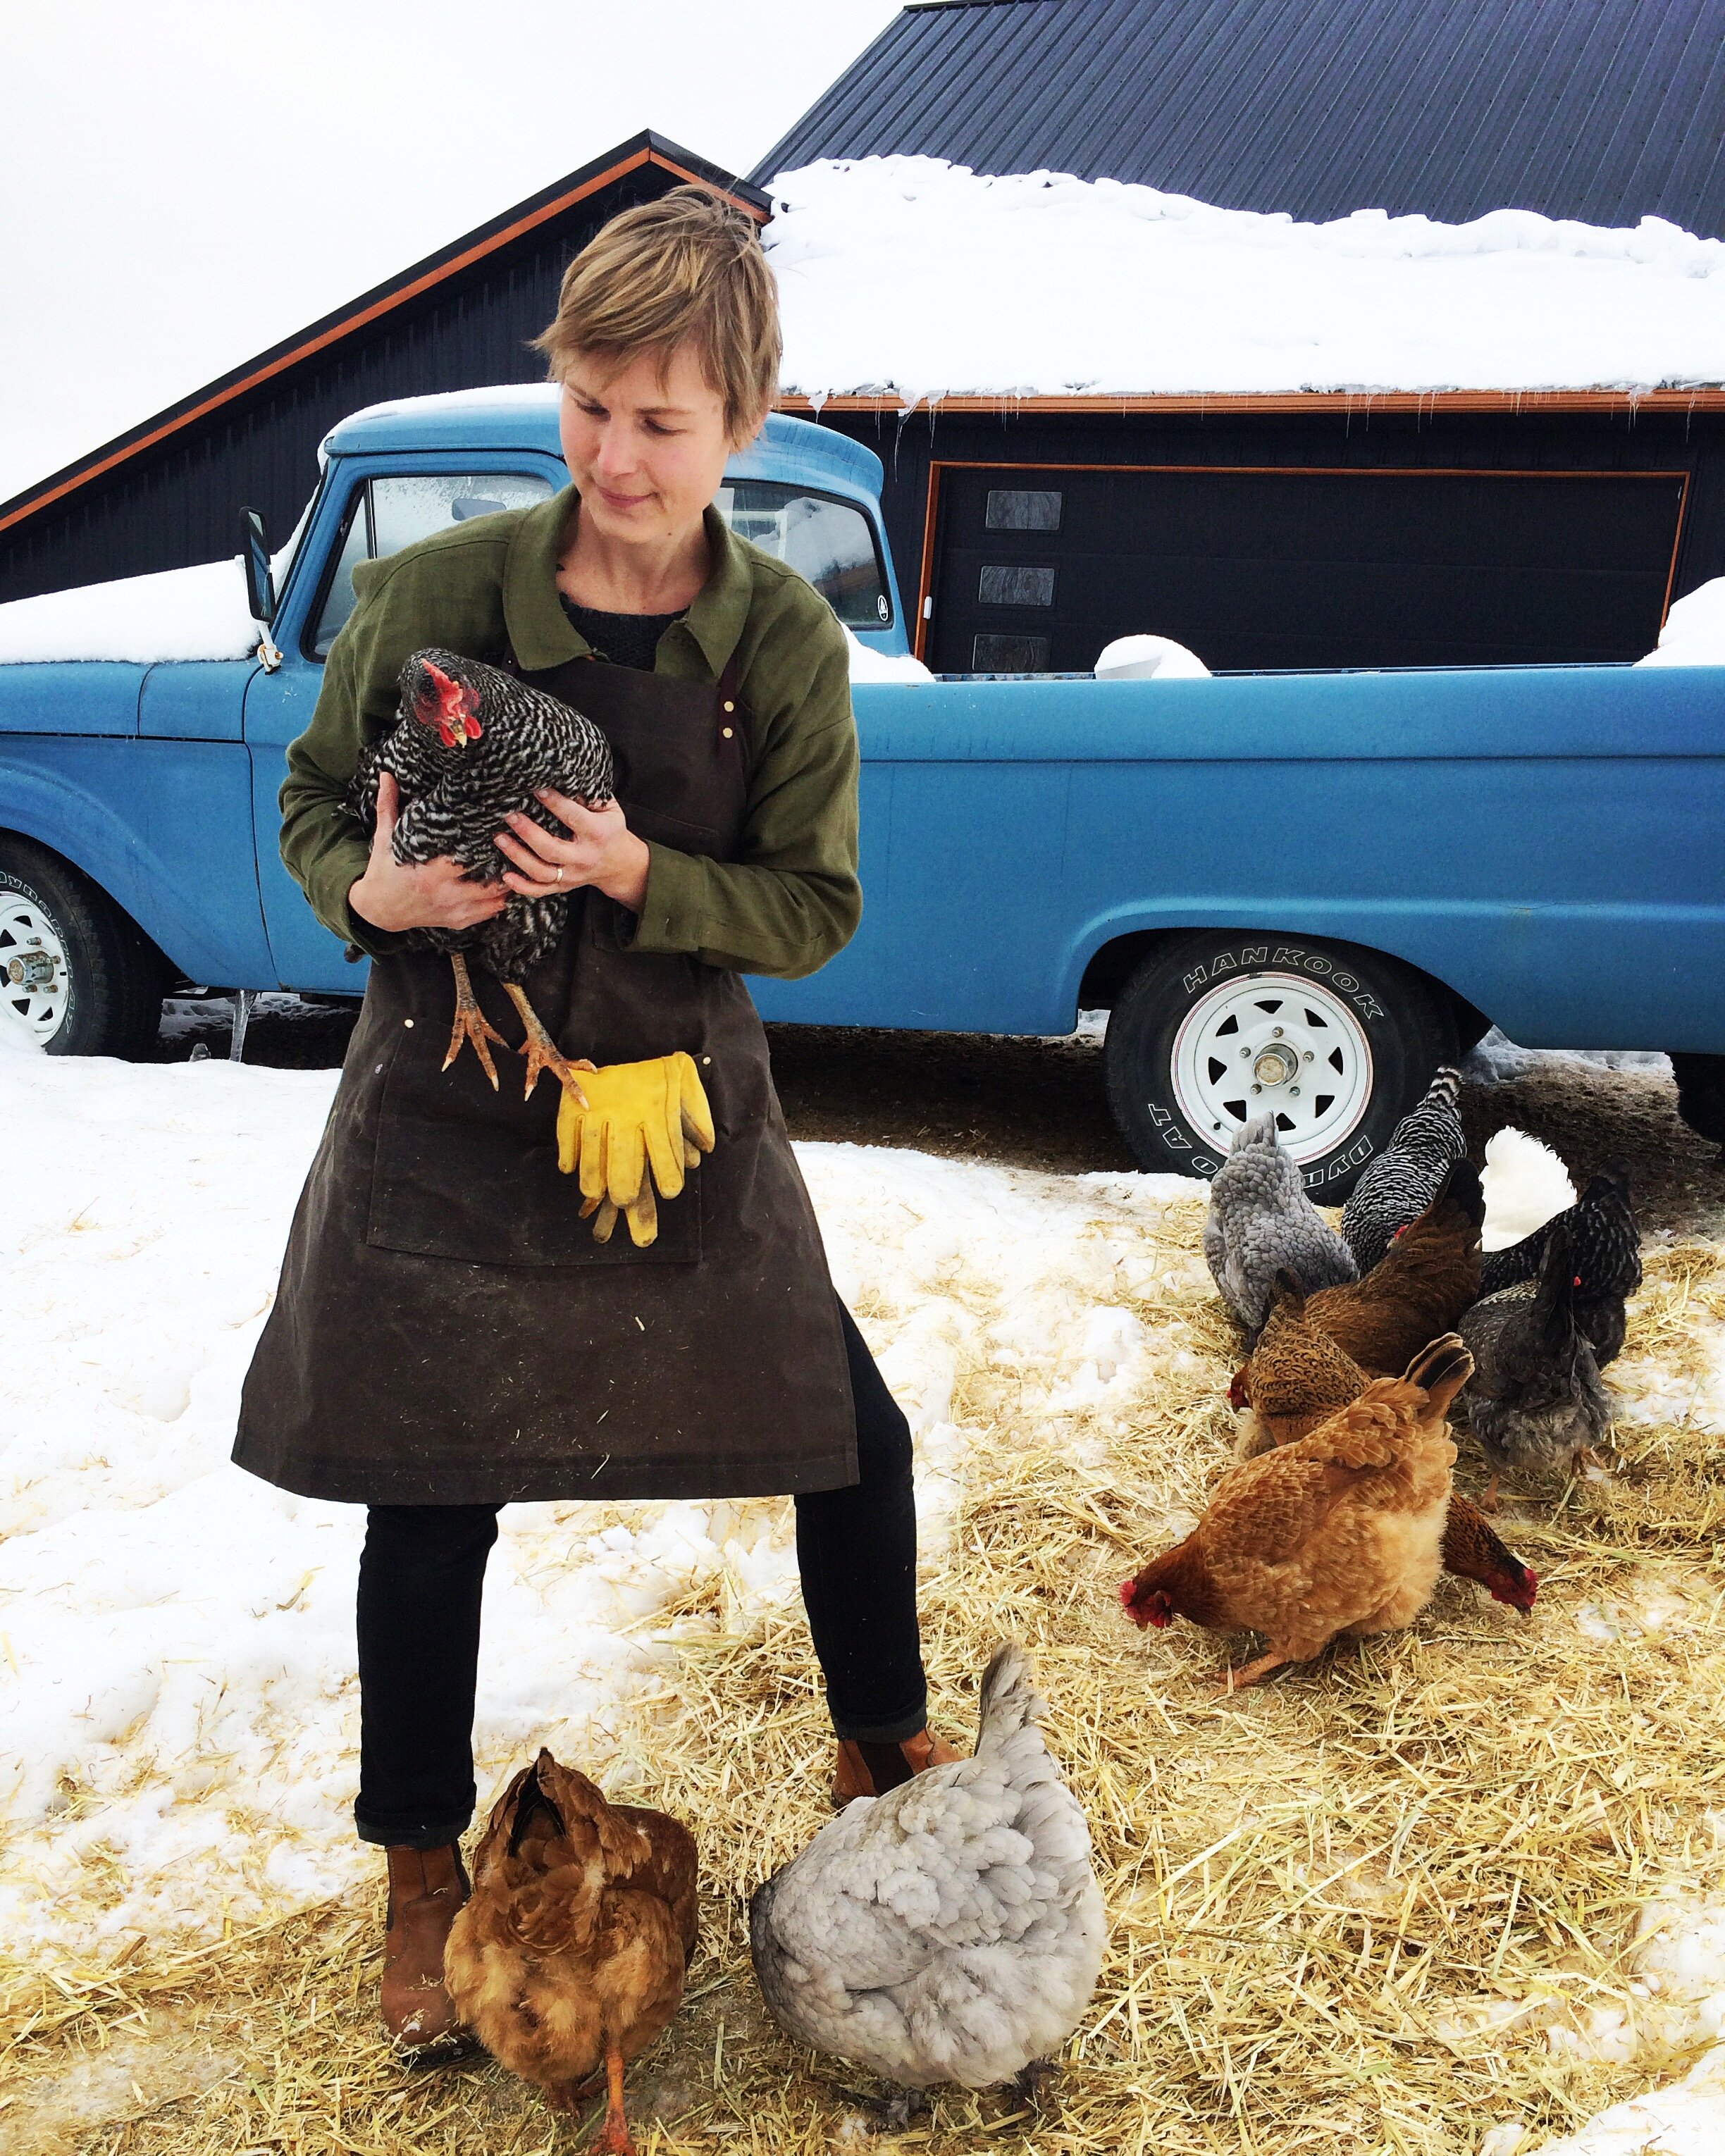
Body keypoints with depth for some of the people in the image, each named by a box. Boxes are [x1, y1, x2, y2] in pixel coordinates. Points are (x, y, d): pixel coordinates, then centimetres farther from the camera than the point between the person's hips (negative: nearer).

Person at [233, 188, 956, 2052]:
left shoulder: (786, 640, -6)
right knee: (432, 1504, 8)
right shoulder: (431, 593, -8)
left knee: (858, 1443, 7)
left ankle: (882, 1753, 38)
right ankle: (424, 1875, 34)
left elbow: (816, 908, -5)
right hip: (448, 1116, -1)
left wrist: (637, 875, -22)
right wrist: (375, 892, -18)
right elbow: (316, 798, 4)